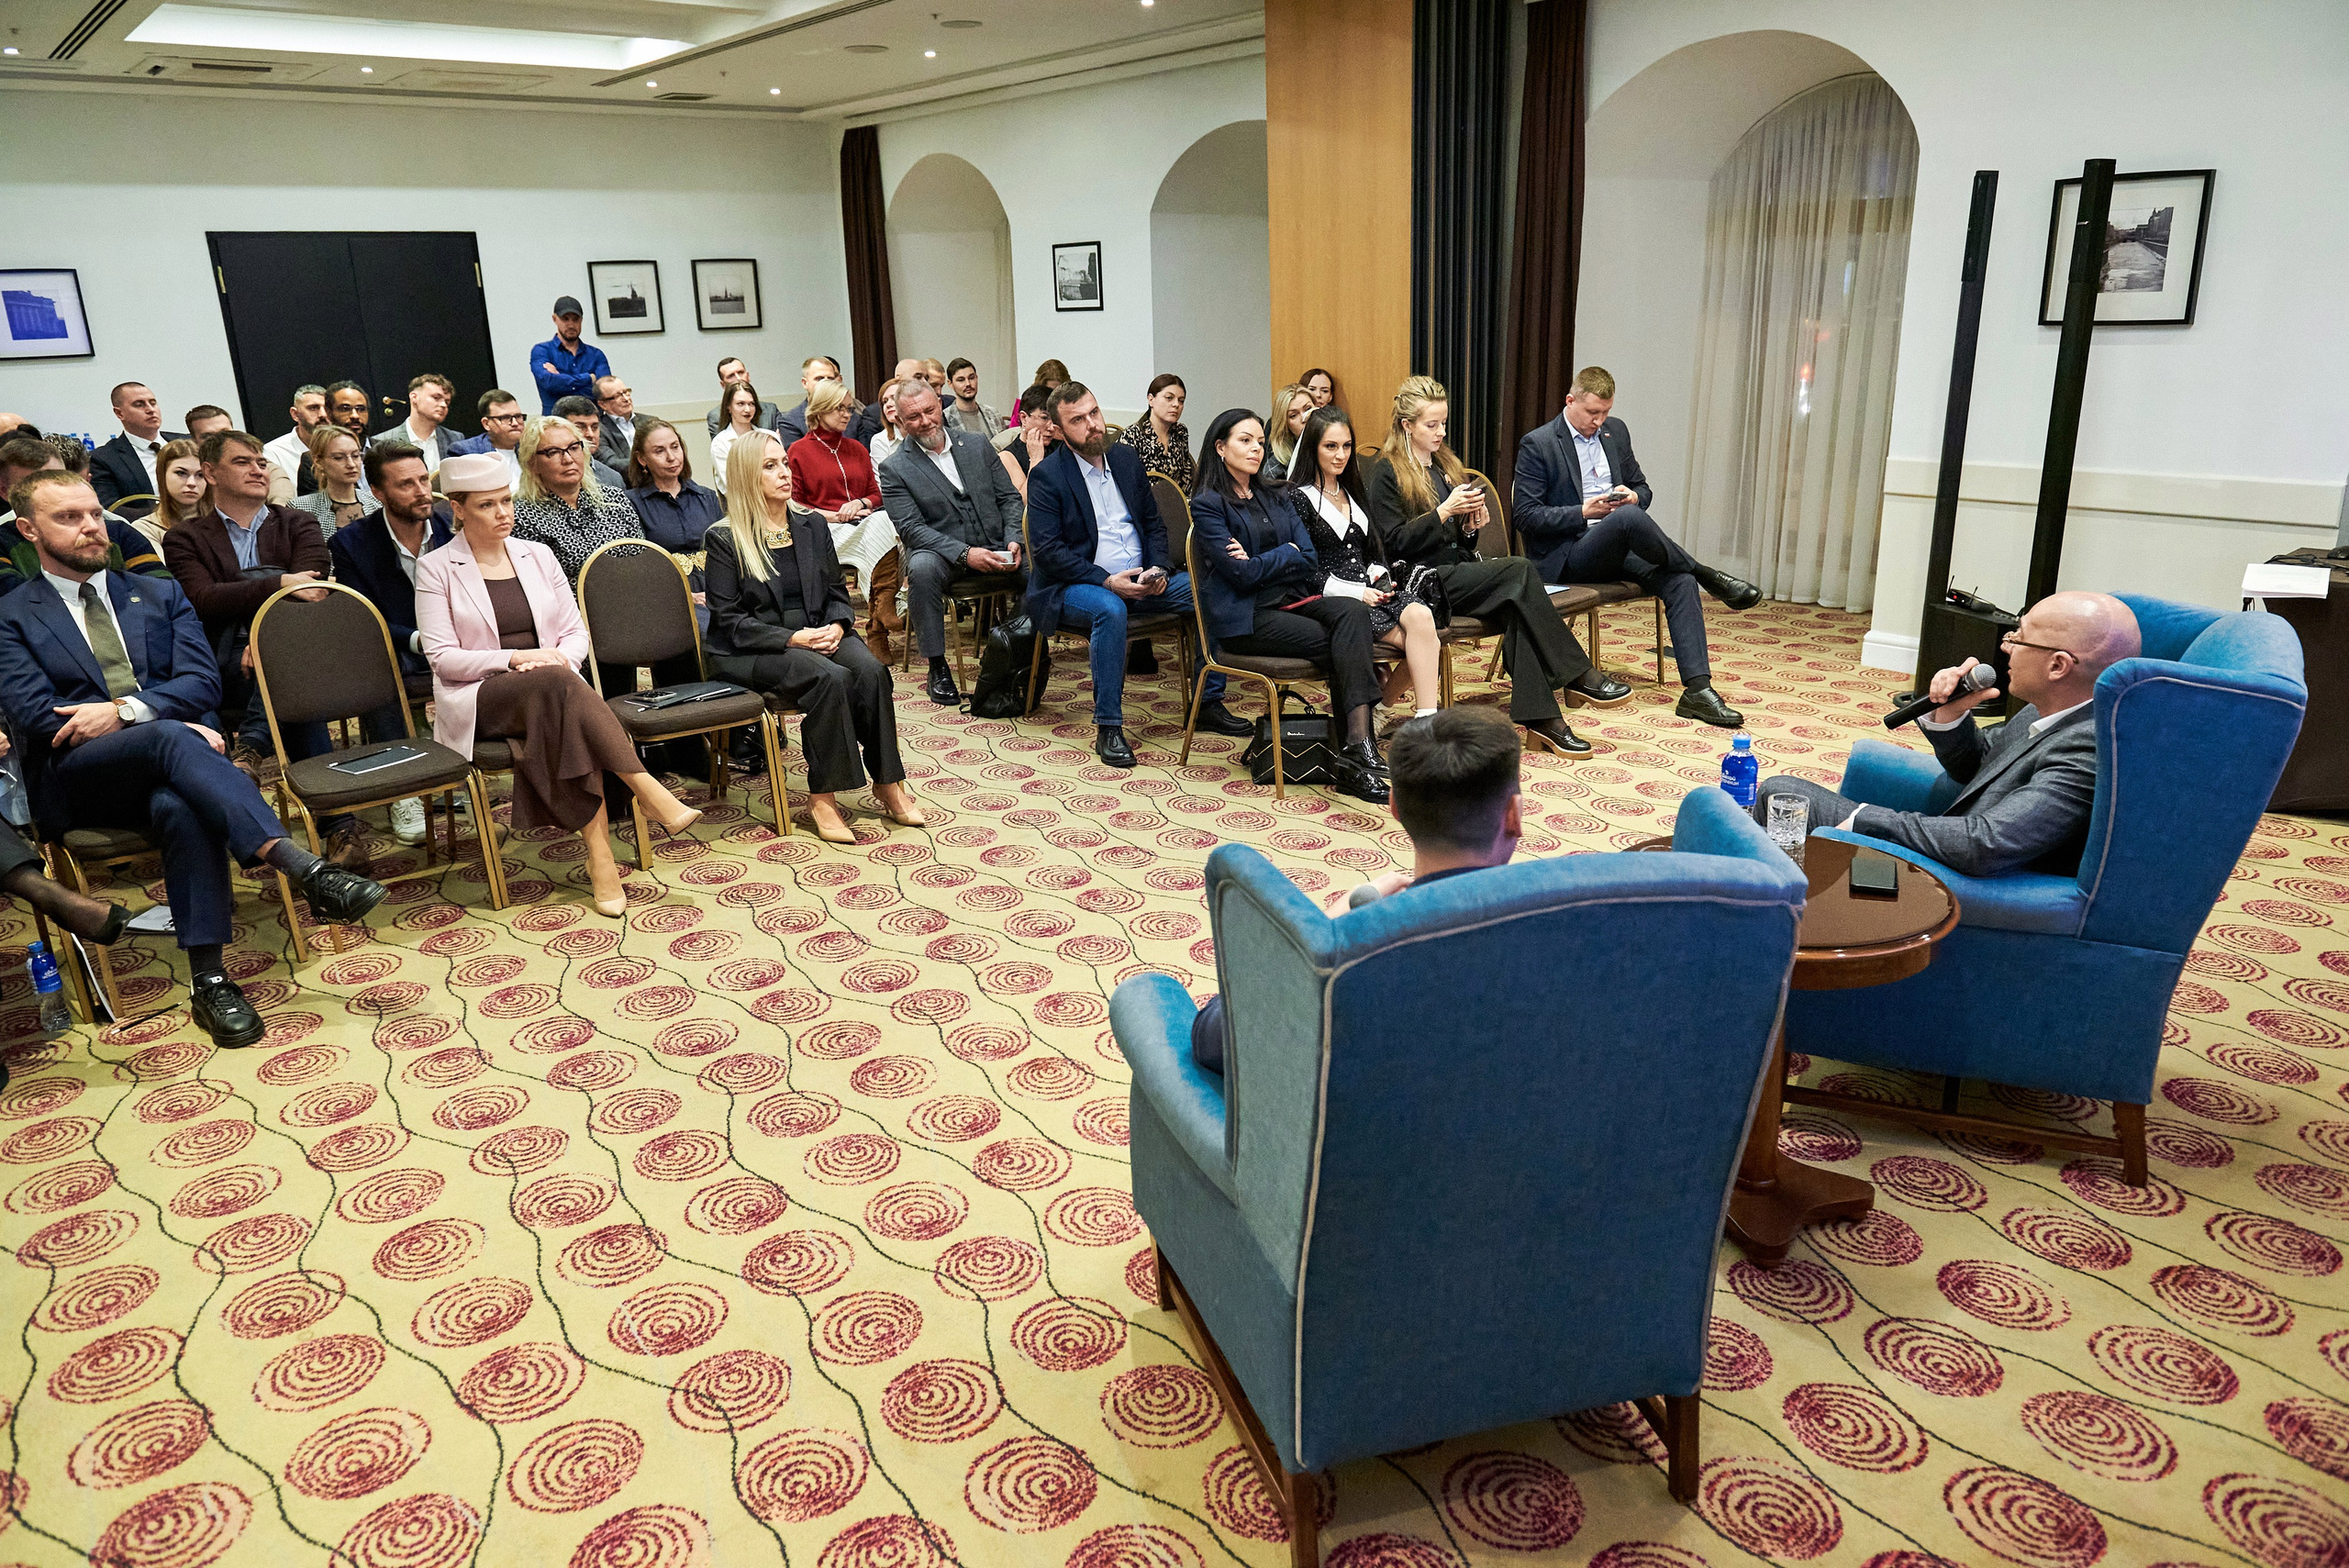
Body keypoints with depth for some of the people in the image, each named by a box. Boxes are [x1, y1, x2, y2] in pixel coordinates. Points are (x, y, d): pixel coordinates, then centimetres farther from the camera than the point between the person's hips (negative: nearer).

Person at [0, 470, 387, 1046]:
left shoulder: (160, 596, 20)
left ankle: (208, 980, -34)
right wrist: (171, 724, -15)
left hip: (160, 774, 2)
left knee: (181, 807, -35)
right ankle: (306, 870, -49)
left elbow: (203, 681, 7)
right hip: (76, 781, -2)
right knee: (171, 737, -35)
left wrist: (125, 710, -13)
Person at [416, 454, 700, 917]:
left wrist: (561, 658, -10)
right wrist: (516, 658, -17)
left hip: (551, 691, 3)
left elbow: (576, 632, 13)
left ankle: (600, 854, -37)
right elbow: (442, 657, -4)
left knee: (569, 727, -35)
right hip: (478, 699, -3)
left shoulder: (538, 556, 15)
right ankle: (651, 794, -43)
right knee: (556, 686, -36)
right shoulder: (436, 568, 4)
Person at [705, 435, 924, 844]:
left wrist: (836, 626, -8)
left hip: (817, 636, 5)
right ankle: (822, 796, -25)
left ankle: (887, 782, -18)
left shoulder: (812, 525, 13)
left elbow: (836, 593, 16)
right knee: (830, 678, -33)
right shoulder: (723, 538, -3)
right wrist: (792, 638, -19)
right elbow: (728, 620, -7)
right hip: (750, 652, -5)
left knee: (870, 670, -27)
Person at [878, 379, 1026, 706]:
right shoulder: (894, 468, -1)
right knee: (922, 567, -37)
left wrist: (1013, 540, -10)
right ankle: (938, 667, -24)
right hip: (941, 552, -3)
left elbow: (1009, 497, 11)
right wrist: (965, 554, -23)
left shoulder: (977, 445, 11)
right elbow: (911, 529, -10)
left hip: (993, 547, 3)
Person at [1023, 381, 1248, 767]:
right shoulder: (1047, 475, -7)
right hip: (1072, 588, -6)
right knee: (1110, 609, -38)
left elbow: (1153, 523, 15)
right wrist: (1107, 581, -22)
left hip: (1138, 580, 6)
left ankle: (1208, 704, -3)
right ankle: (1108, 728, -30)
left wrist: (1158, 568, -6)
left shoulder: (1126, 459, 11)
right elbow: (1047, 550, -14)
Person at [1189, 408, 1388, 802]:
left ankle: (1356, 745, -38)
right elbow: (1242, 573, -11)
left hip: (1291, 599, 6)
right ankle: (1357, 748, -24)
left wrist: (1261, 561, -7)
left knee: (1353, 610, -27)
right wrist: (1287, 554, 3)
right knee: (1343, 644, -26)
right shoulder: (1207, 504, 0)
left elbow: (1309, 560, 10)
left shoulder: (1275, 498, 21)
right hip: (1244, 617, -6)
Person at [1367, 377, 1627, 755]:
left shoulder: (1446, 464, 22)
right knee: (1520, 570, -27)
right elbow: (1395, 543, -10)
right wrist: (1444, 511, -15)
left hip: (1459, 572, 7)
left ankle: (1539, 719, -34)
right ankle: (1579, 676, -24)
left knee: (1517, 606, -27)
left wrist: (1471, 525, 3)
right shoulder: (1387, 474, -1)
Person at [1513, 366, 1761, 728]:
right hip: (1567, 556, -6)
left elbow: (1643, 489, 22)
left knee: (1680, 582, -22)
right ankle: (1709, 577, -15)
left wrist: (1633, 497, -4)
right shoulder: (1537, 444, -4)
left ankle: (1698, 689, -27)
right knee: (1628, 518, -36)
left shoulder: (1615, 431, 15)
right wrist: (1584, 513, -18)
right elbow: (1526, 517, -9)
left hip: (1618, 548, 6)